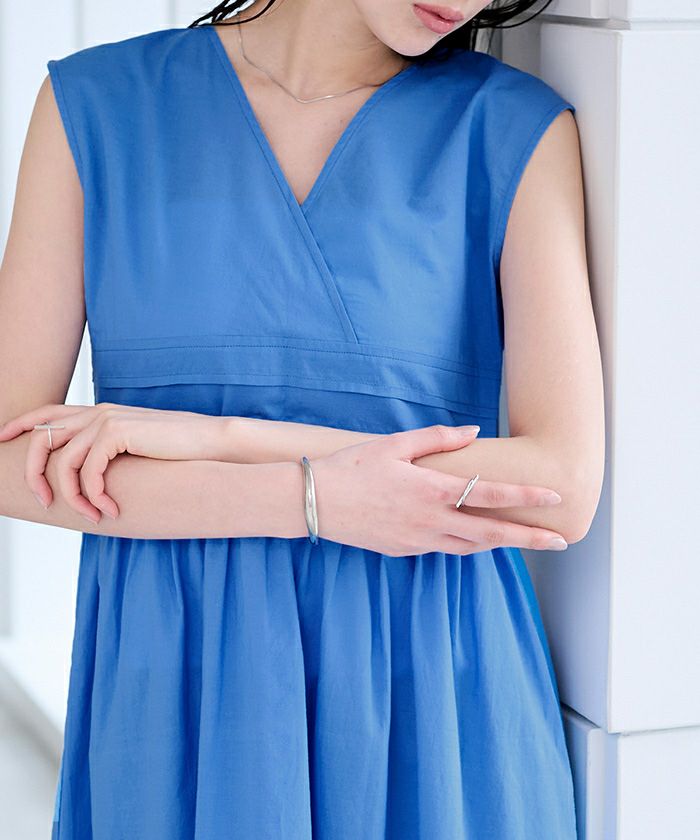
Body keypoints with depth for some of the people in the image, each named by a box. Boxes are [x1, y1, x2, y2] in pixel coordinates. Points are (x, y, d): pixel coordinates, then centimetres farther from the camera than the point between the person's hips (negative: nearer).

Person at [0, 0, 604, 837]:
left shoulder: (517, 128, -4)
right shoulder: (96, 102, -1)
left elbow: (565, 490, -13)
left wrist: (213, 437, -15)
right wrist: (317, 499, -16)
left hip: (428, 692, 0)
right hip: (174, 690, 1)